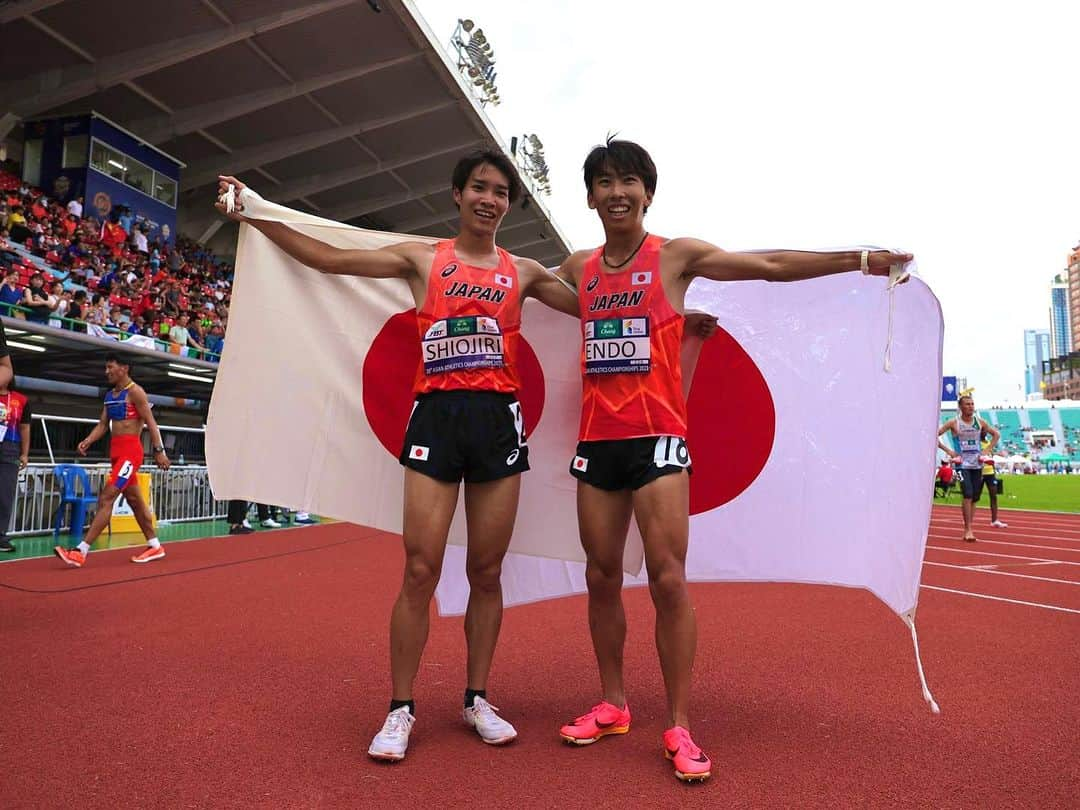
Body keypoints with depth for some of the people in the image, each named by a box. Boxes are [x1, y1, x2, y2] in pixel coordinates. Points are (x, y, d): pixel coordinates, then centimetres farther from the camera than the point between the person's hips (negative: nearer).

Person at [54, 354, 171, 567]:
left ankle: (81, 551, -13)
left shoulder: (134, 391, -9)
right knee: (134, 500, 13)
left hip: (130, 451, -9)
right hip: (116, 451, 9)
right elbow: (102, 424, 16)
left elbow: (151, 423, -13)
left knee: (106, 498, -13)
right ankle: (155, 547, 21)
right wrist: (87, 441, -2)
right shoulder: (109, 395, 15)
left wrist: (159, 450, -19)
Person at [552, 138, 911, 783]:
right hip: (597, 440, 4)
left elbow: (772, 265, -1)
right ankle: (612, 705, 25)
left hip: (657, 437, -4)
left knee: (668, 578, -6)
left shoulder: (675, 256, 1)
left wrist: (858, 259, -5)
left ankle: (681, 728, 8)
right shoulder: (578, 268, 12)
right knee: (601, 575, 9)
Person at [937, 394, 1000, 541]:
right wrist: (948, 451, -12)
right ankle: (968, 530, -10)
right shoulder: (954, 423, -5)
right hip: (962, 464, -4)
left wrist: (988, 451, 6)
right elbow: (935, 435, -7)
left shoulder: (980, 422, 6)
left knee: (974, 498, 6)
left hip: (977, 464, 4)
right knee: (968, 495, -15)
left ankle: (968, 529, 15)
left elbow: (996, 434, 18)